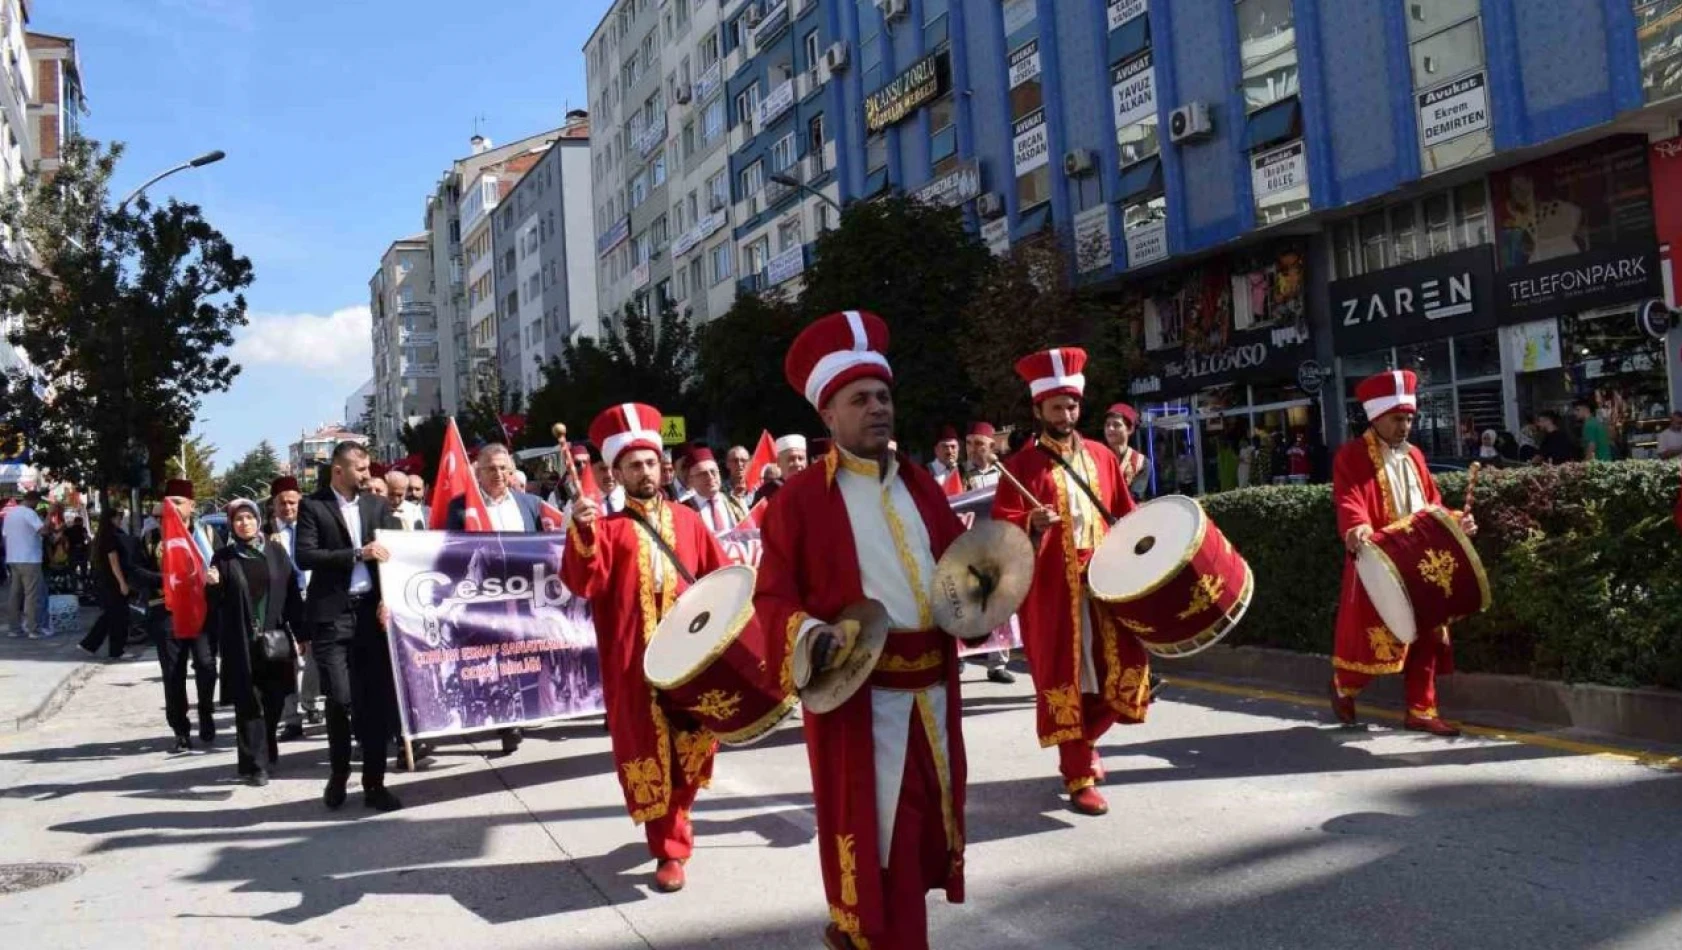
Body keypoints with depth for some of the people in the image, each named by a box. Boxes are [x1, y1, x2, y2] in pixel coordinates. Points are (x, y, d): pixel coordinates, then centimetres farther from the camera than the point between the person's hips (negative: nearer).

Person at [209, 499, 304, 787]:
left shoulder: (276, 553, 7)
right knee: (249, 704, -2)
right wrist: (213, 586, -17)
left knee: (274, 701, 7)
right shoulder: (224, 558, 4)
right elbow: (216, 603, 4)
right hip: (241, 643, -2)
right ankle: (255, 763, 2)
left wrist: (301, 633, 3)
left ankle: (267, 752, 25)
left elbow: (292, 594, 6)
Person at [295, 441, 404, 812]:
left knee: (378, 698, 2)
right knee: (340, 699, -5)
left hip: (373, 611, 4)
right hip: (332, 615, -3)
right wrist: (356, 554, -18)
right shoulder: (312, 506, -1)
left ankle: (374, 783, 12)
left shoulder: (376, 505, 11)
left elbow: (395, 550, 8)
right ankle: (338, 773, 19)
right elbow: (304, 556, -12)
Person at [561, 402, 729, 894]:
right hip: (634, 660, -2)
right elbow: (583, 583, -13)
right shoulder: (606, 527, 2)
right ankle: (670, 849, 13)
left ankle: (675, 817, 33)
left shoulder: (687, 520, 11)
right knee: (648, 752, 0)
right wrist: (581, 533, -28)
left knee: (692, 744, 5)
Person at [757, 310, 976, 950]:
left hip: (930, 680, 7)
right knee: (872, 827, 0)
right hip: (858, 687, -7)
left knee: (926, 818, 18)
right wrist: (806, 632, -28)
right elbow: (773, 594, -8)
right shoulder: (800, 497, -7)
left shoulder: (920, 483, 11)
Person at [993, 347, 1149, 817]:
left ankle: (1085, 741, 30)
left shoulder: (1102, 456, 11)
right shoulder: (1022, 466, -4)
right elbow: (1002, 530, -10)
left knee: (1126, 668, 5)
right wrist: (1032, 525, -30)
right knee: (1064, 677, -1)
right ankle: (1078, 777, 10)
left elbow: (1127, 515, 18)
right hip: (1053, 589, -5)